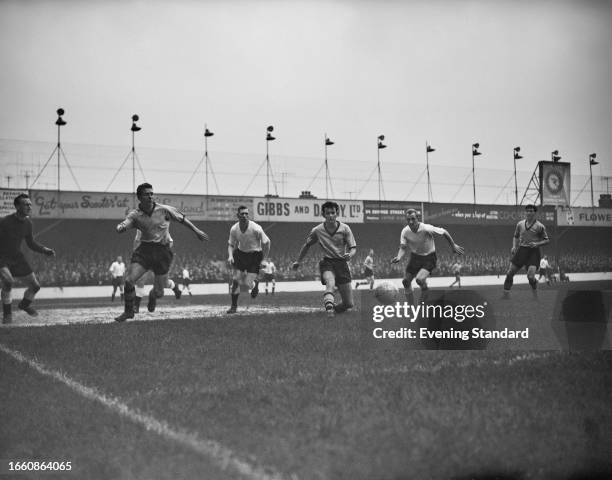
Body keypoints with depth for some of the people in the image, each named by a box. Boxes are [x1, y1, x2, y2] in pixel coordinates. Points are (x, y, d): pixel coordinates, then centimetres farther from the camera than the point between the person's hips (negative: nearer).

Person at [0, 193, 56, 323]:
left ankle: (24, 304, 39)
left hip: (18, 257, 6)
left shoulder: (27, 223, -3)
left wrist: (44, 250, -4)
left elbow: (31, 243, 12)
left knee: (35, 286, 6)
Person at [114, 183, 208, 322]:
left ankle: (152, 295, 42)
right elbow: (121, 228, -15)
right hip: (144, 249, 1)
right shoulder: (135, 215, -3)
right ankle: (128, 311, 8)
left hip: (162, 251, -1)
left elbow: (182, 219, 8)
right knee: (129, 280, -16)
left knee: (159, 292, 0)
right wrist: (120, 227, -39)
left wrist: (197, 231, 13)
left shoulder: (165, 210, -6)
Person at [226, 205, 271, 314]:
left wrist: (262, 261, -9)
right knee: (236, 280, -4)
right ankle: (234, 306, 10)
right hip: (240, 253, 3)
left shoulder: (256, 228, -23)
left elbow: (266, 243, -12)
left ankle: (255, 283, 30)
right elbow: (231, 244, 4)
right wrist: (230, 256, -15)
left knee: (247, 284, -9)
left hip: (254, 255, -3)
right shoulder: (234, 229, -11)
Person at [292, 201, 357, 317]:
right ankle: (329, 306, -53)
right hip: (327, 263, -1)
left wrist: (350, 255, -26)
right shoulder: (317, 230, 1)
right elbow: (307, 245, 18)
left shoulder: (345, 229, -2)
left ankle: (332, 309, 28)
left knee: (349, 304, 1)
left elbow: (353, 248, -2)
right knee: (330, 283, -38)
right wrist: (298, 261, 26)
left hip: (342, 264, 1)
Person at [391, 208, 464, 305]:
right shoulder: (405, 232, -14)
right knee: (406, 282, 2)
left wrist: (453, 246, -3)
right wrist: (398, 257, -31)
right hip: (415, 257, 5)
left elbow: (444, 232, -13)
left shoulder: (426, 229, -26)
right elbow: (403, 247, -9)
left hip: (429, 258, -5)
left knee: (420, 279, -28)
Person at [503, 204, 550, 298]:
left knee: (530, 276, -17)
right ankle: (505, 294, 10)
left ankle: (535, 294, 12)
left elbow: (547, 240, 2)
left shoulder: (539, 226, -1)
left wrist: (537, 244, -14)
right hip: (521, 250, 4)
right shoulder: (520, 224, 10)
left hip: (533, 252, -4)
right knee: (510, 273, -1)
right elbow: (516, 237, 23)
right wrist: (514, 246, 6)